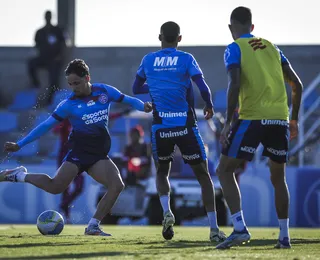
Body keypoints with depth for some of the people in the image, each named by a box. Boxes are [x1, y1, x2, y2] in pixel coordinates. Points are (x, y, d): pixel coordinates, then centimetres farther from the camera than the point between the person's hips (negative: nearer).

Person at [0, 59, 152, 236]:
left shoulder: (104, 91, 4)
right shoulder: (69, 104, -2)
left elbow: (127, 100, 8)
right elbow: (46, 125, 0)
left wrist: (143, 106, -16)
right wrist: (19, 145, -4)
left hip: (99, 155, 3)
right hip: (80, 150, -3)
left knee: (117, 185, -18)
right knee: (56, 186, -20)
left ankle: (93, 226, -9)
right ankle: (19, 176, 3)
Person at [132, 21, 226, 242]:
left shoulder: (148, 60, 7)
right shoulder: (186, 59, -1)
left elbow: (136, 89, 21)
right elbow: (203, 87, -10)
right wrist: (209, 107, 10)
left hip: (161, 127, 2)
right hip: (186, 125, -2)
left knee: (162, 172, 22)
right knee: (203, 174, 7)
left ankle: (166, 211, -6)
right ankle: (214, 228, -4)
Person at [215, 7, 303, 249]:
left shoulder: (234, 49, 3)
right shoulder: (272, 47, 19)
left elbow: (235, 85, -13)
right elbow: (297, 85, 17)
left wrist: (228, 123, -10)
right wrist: (294, 119, 26)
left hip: (252, 119, -5)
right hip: (280, 120, 5)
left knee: (225, 171, 3)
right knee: (278, 177, 19)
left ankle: (240, 228, -12)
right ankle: (284, 236, 16)